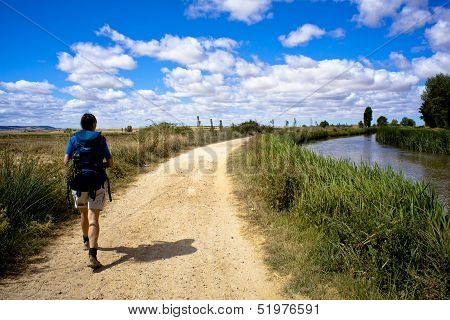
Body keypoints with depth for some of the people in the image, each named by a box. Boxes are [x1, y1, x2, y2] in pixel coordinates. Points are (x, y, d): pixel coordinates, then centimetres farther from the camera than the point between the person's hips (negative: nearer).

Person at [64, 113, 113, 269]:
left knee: (84, 214, 24)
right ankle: (92, 256, -18)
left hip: (78, 183, 2)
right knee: (93, 219, -6)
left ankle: (87, 241, 46)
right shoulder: (100, 139, 4)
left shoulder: (74, 139, 6)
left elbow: (66, 161, 0)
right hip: (97, 183, -2)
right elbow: (110, 162, 5)